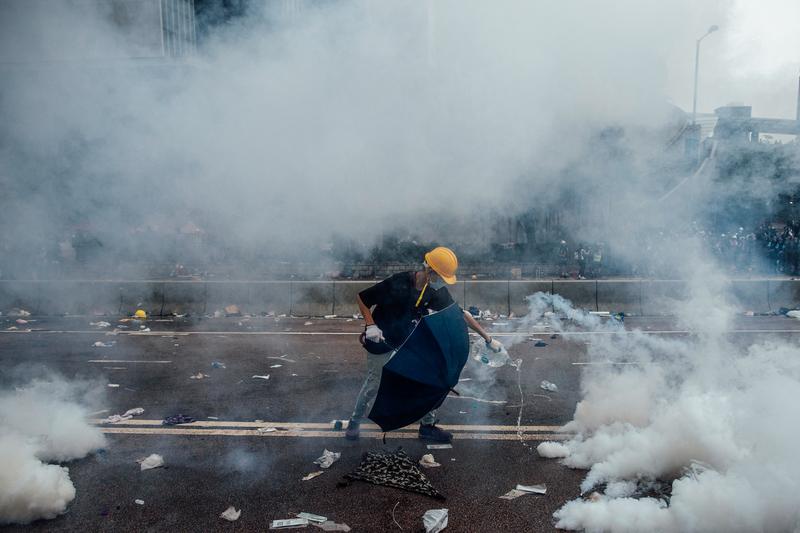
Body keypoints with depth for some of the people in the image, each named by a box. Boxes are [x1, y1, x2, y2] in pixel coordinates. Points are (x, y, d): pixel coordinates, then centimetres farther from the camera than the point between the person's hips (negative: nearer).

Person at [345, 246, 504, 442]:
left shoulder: (437, 292, -15)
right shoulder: (397, 283, -32)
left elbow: (460, 314, -7)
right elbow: (361, 298, -21)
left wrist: (488, 338, -4)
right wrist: (370, 325, -29)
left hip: (409, 339, 5)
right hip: (381, 340, -5)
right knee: (374, 383, 7)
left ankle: (428, 426, 18)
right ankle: (354, 423, 32)